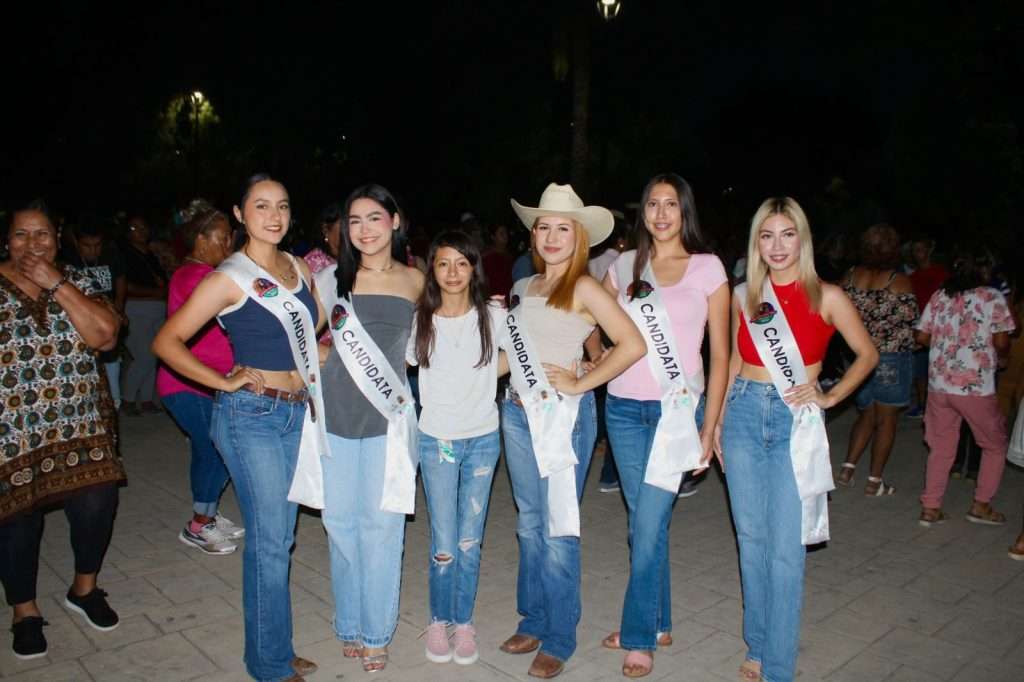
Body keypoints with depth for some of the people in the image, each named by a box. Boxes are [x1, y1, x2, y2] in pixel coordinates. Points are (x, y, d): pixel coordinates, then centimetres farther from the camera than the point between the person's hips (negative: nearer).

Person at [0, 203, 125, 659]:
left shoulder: (77, 282, 5)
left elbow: (104, 335, -11)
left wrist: (57, 284, -13)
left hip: (79, 426, 2)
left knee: (96, 505, 2)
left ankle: (84, 588, 30)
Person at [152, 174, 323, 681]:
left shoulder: (299, 268, 9)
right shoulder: (229, 278, -9)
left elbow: (321, 325, 25)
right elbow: (167, 342, -10)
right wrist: (224, 382, -12)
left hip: (295, 413, 6)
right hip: (250, 415, -6)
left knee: (279, 537, 14)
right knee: (269, 541, -2)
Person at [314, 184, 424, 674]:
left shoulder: (415, 281, 4)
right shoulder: (331, 278, 2)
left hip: (388, 416, 0)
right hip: (336, 416, 1)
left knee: (381, 525, 3)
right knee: (341, 522, 9)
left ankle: (376, 632, 21)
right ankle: (348, 625, 27)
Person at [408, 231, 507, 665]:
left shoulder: (494, 317, -3)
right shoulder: (420, 322, -4)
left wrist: (479, 379, 1)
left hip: (483, 440, 1)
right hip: (436, 441, 0)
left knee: (469, 541, 7)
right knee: (444, 544, 2)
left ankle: (463, 621, 25)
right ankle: (438, 620, 24)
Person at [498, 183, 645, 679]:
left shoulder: (583, 288, -8)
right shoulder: (523, 289, 11)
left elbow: (632, 345, -17)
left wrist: (580, 384, -14)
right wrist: (498, 315, 6)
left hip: (563, 416, -6)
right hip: (517, 414, 6)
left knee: (558, 530, 2)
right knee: (529, 525, 16)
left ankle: (558, 640, 18)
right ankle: (532, 622, 32)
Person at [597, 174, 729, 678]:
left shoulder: (708, 269, -1)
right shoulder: (625, 266, 7)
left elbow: (720, 355, 0)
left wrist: (708, 429, -3)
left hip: (677, 408, -3)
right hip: (624, 408, 3)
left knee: (649, 523, -4)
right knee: (645, 521, 11)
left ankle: (640, 637, 14)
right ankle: (657, 623, 29)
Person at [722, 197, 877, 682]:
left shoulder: (826, 297, -4)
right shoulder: (744, 296, 6)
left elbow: (867, 354, 7)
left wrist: (829, 397, -4)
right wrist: (717, 420, 11)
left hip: (794, 423, -3)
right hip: (743, 416, 3)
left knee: (785, 548, -2)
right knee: (751, 537, 11)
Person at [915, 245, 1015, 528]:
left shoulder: (939, 296, 5)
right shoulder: (993, 297, -6)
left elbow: (922, 337, 4)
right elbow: (1001, 343, -9)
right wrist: (999, 356, 12)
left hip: (938, 385, 4)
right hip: (976, 387, -4)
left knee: (940, 448, 14)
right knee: (995, 445, 18)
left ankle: (930, 508, 14)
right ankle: (981, 505, 20)